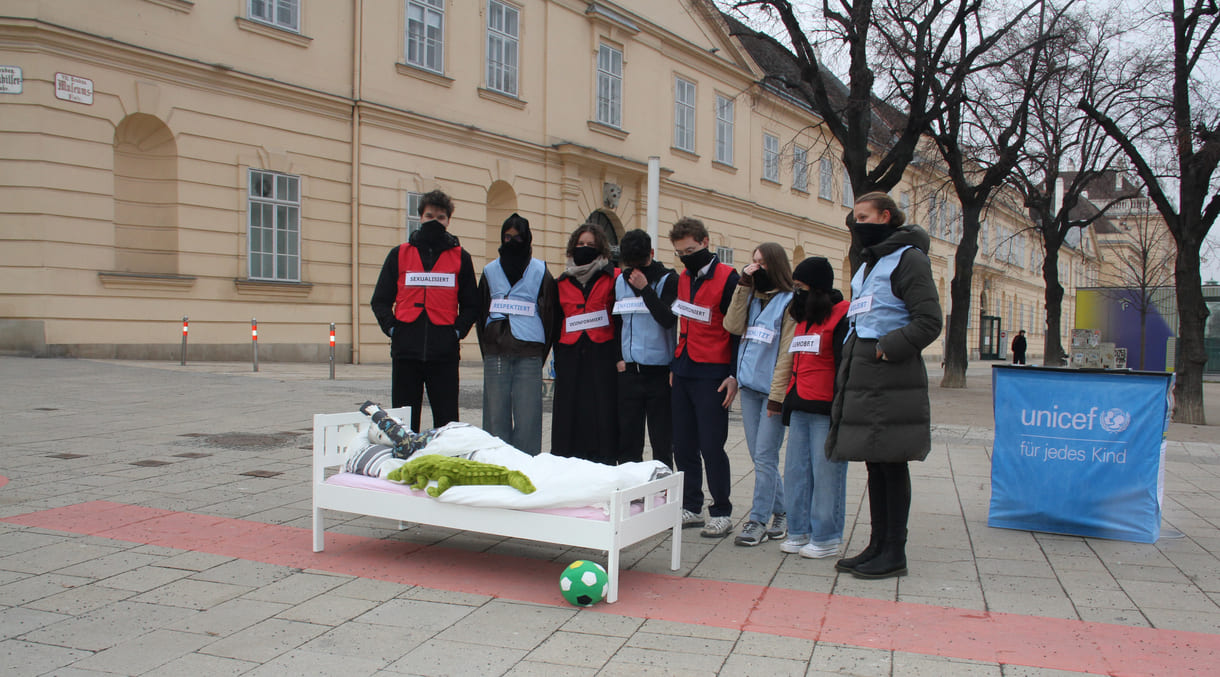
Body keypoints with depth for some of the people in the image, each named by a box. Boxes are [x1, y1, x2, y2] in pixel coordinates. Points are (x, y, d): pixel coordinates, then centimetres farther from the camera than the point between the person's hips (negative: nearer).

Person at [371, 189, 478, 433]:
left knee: (447, 422, 2)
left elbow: (471, 303, 12)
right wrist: (392, 328, -3)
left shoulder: (460, 257, 9)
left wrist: (457, 331, -3)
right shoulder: (399, 254, 10)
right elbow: (380, 301, 12)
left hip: (444, 352, -1)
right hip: (406, 351, 1)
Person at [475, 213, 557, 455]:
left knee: (527, 415, -3)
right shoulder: (490, 271, 14)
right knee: (495, 413, 2)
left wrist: (541, 353, 0)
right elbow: (481, 313, 14)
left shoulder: (540, 272, 7)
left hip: (529, 354, -2)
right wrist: (487, 349, 5)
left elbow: (549, 313, 6)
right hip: (496, 353, 2)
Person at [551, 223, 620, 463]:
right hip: (570, 357, 3)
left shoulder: (612, 277, 5)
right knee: (569, 416, 3)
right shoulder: (563, 281, 16)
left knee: (602, 415, -4)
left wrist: (619, 356, -7)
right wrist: (557, 361, 13)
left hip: (602, 355, -3)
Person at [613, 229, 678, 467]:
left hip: (660, 371, -4)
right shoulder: (621, 281, 9)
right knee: (627, 440, 8)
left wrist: (645, 289, -19)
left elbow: (668, 320, -18)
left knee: (662, 441, 3)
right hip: (629, 370, 4)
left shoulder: (668, 280, -4)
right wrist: (618, 357, 10)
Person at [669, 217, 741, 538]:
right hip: (683, 374, 7)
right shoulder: (682, 279, 13)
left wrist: (734, 376, -12)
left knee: (711, 446, -5)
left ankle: (721, 513, 7)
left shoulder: (728, 278, -9)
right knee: (684, 446, 9)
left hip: (712, 376, -7)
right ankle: (691, 508, 20)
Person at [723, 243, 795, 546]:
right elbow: (733, 325, -3)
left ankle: (758, 521, 3)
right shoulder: (752, 298, 14)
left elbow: (787, 353, -11)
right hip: (749, 387, 7)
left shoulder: (790, 302, -6)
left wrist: (777, 394, -15)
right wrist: (743, 285, -3)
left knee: (764, 458, -4)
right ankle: (781, 513, 23)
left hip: (772, 389, -7)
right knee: (759, 456, 11)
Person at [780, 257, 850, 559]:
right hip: (800, 409, 9)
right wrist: (788, 403, 21)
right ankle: (800, 532, 20)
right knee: (796, 471, 10)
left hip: (825, 410, -9)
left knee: (826, 473, -2)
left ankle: (826, 538, 7)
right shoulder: (803, 319, 19)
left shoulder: (842, 317, -8)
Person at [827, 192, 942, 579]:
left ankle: (894, 554, 4)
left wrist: (888, 348, -18)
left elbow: (929, 322, -13)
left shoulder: (908, 259, -6)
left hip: (891, 382, -9)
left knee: (891, 464, -4)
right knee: (875, 464, 11)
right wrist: (848, 367, 16)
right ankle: (878, 546, 19)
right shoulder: (868, 264, 22)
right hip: (864, 380, 9)